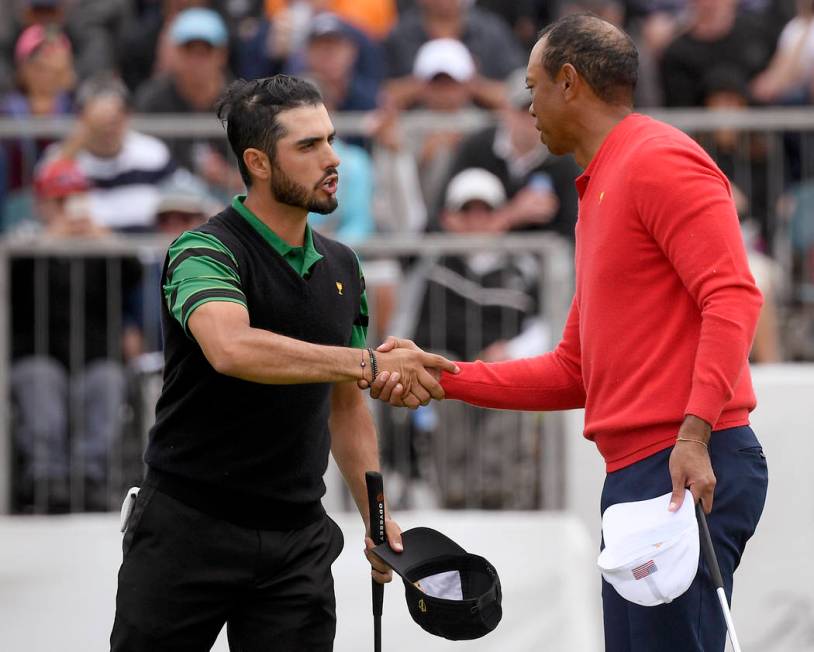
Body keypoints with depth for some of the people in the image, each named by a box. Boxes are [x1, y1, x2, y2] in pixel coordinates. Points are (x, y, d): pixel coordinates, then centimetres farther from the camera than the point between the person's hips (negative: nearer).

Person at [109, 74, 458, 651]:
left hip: (297, 541, 5)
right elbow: (232, 348, -35)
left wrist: (376, 517, 11)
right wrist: (371, 364, -39)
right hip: (189, 530, -5)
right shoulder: (204, 251, -13)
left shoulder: (341, 267, 11)